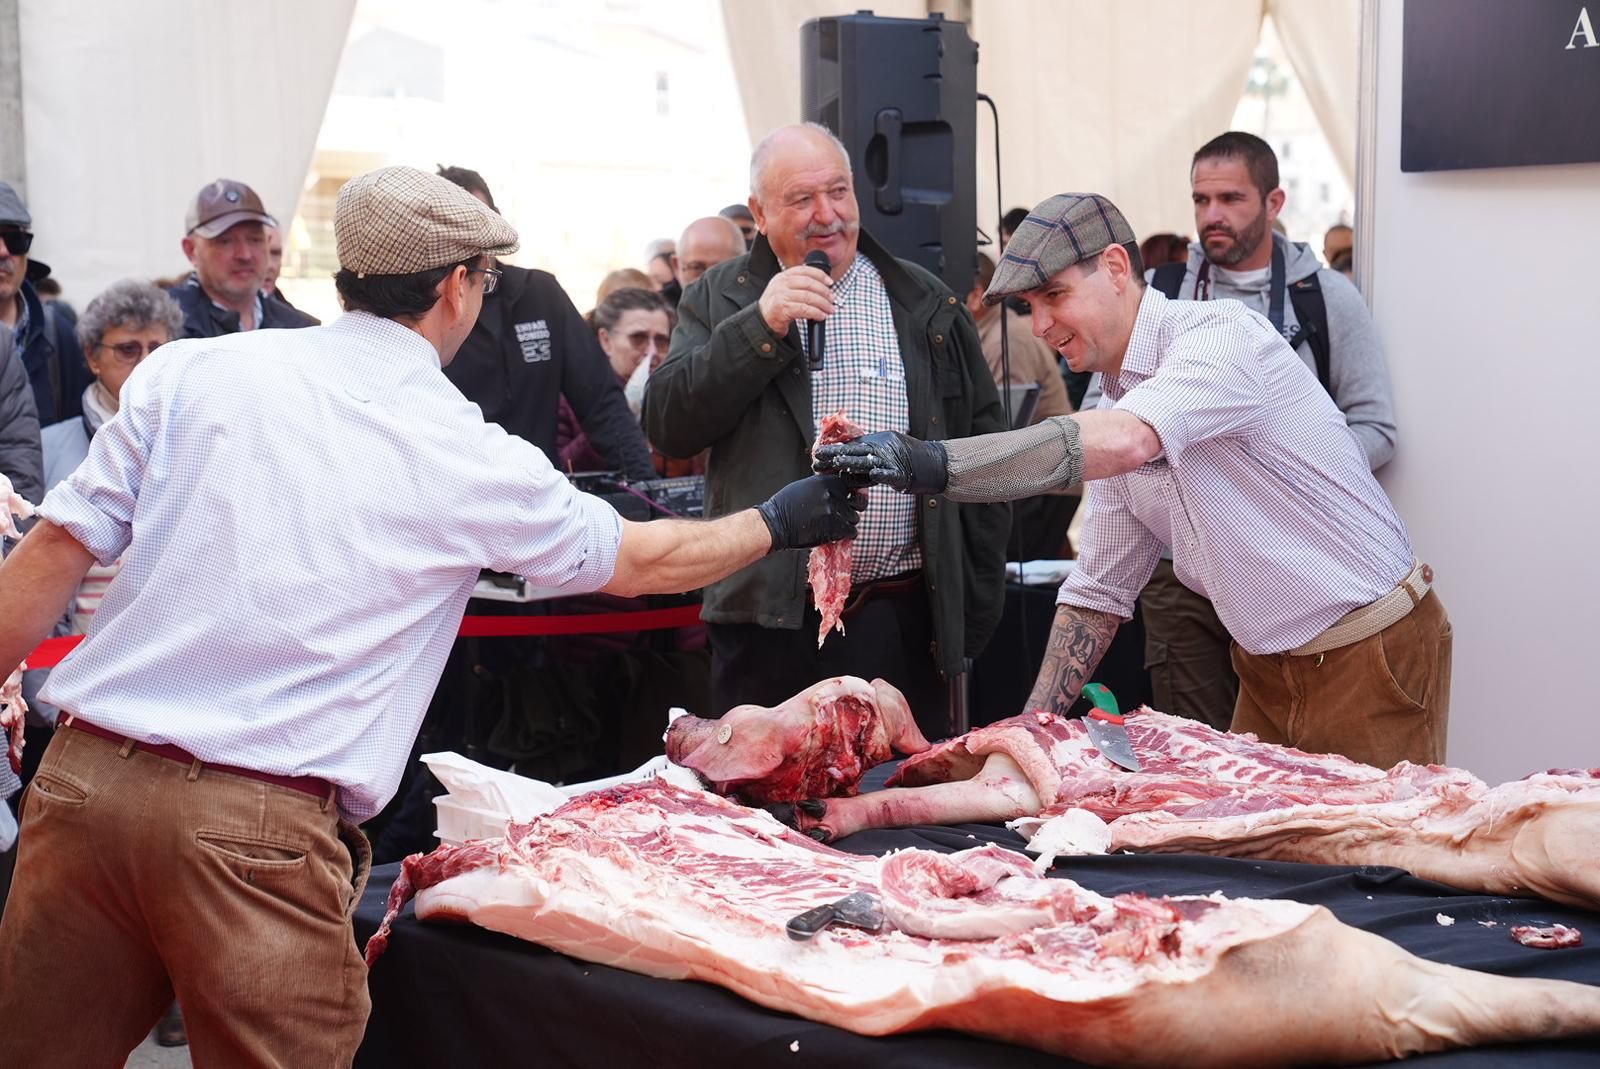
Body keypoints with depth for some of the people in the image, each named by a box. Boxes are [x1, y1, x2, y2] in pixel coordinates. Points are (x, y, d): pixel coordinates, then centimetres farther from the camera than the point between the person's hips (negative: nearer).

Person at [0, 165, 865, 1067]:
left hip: (82, 777, 4)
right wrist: (779, 524, 33)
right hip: (259, 828, -3)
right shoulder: (470, 459, 2)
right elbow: (639, 561, 17)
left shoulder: (193, 370, 6)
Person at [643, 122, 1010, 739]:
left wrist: (978, 605, 6)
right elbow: (666, 426, -5)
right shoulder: (720, 300, 8)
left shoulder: (927, 306, 11)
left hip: (900, 619, 1)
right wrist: (760, 327, -14)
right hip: (769, 616, -1)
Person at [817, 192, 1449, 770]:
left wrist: (932, 464, -46)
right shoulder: (1114, 403, 6)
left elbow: (1120, 443, -40)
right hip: (1270, 670, 8)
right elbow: (1099, 589, 11)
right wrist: (1032, 726, 1)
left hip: (1373, 654, -8)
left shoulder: (1223, 334, -20)